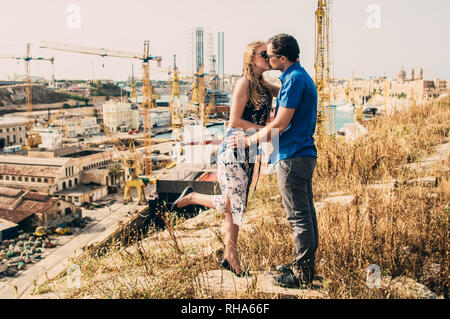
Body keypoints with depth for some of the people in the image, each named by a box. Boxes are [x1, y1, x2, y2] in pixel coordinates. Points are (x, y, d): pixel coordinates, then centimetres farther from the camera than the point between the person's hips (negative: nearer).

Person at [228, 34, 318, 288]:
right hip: (305, 153, 11)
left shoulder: (294, 79, -16)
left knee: (299, 216, -3)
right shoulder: (302, 77, 17)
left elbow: (280, 125, -19)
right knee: (306, 212, 15)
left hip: (292, 157, -10)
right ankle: (305, 264, 27)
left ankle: (302, 275, 6)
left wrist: (248, 140, -9)